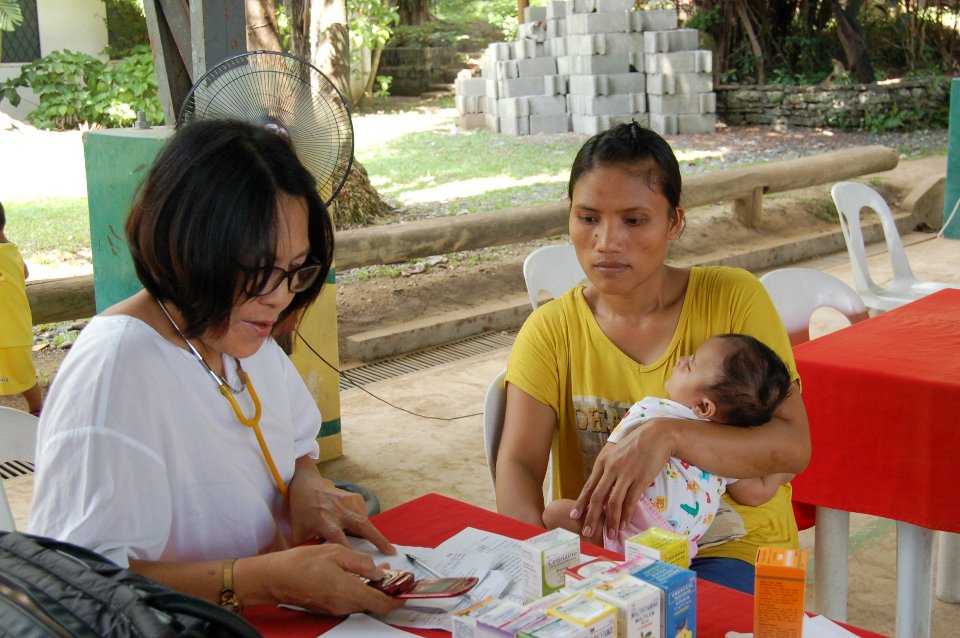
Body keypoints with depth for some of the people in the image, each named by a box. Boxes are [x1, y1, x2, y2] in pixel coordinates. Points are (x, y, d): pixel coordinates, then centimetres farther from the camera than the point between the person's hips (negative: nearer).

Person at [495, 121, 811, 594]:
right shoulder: (552, 330, 1)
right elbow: (518, 466, -8)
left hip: (731, 549, -2)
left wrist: (669, 435, -30)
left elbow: (793, 445, -13)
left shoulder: (734, 298, -5)